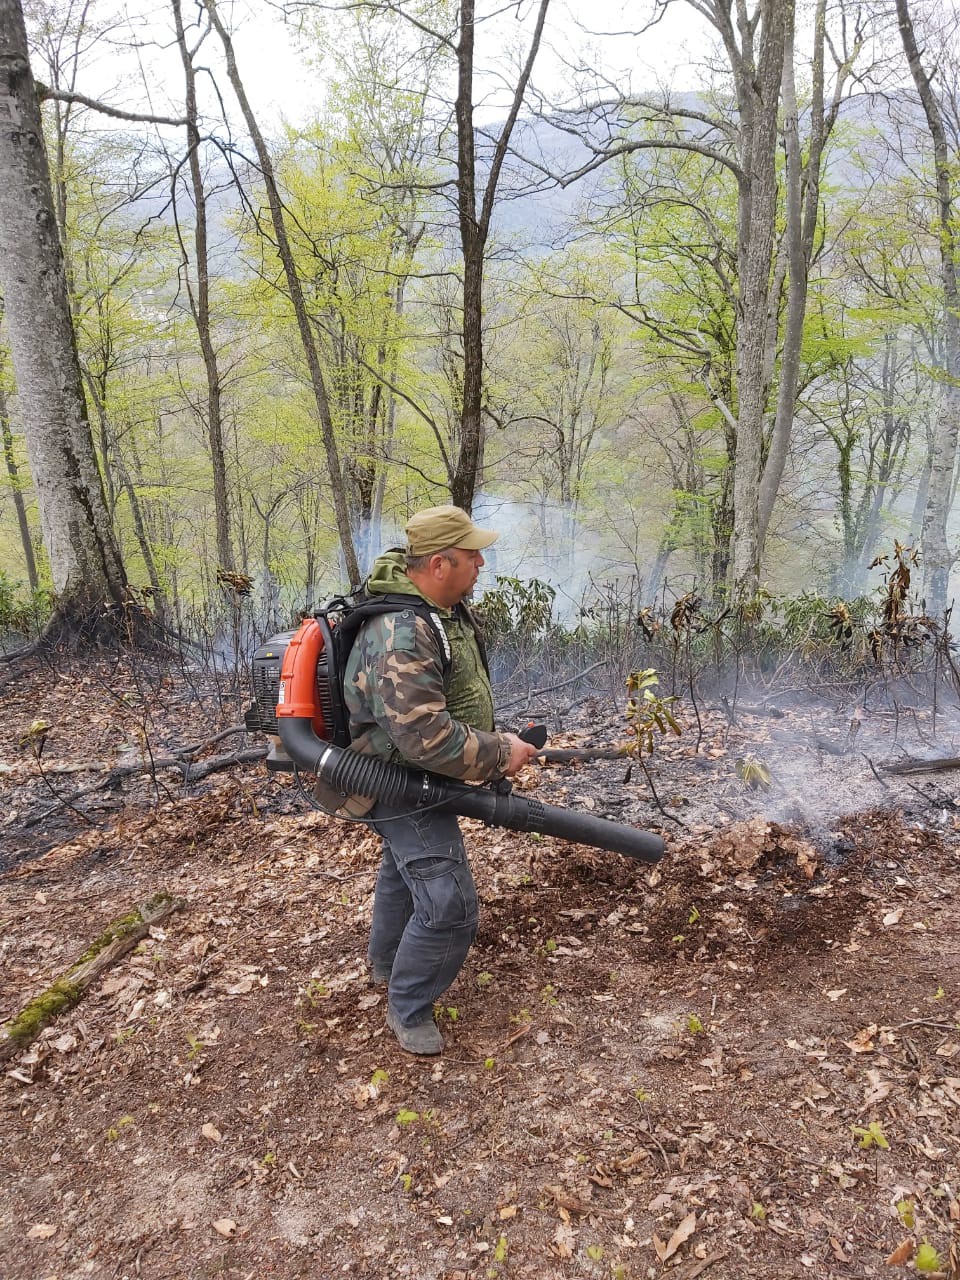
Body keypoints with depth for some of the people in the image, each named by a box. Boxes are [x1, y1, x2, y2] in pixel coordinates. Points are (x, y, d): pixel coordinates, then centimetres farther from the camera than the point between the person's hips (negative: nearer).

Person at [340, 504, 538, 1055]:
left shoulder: (450, 606, -2)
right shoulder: (401, 637, -35)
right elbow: (427, 740, -37)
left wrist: (493, 739, 15)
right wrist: (499, 754, -26)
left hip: (419, 775, 11)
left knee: (405, 867, 29)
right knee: (449, 906, -8)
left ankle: (387, 961, 55)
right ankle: (409, 1008, 17)